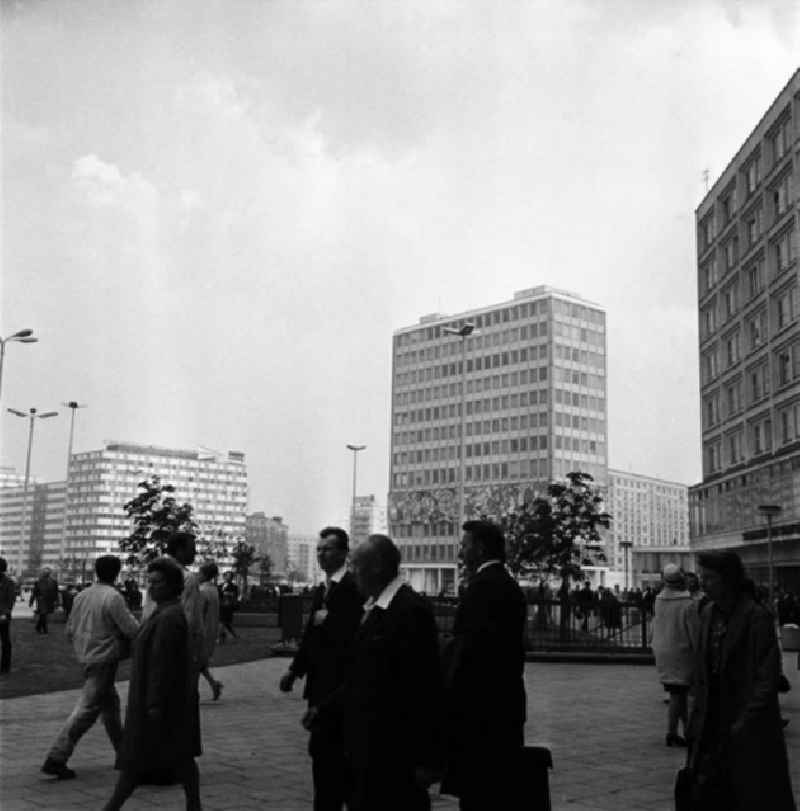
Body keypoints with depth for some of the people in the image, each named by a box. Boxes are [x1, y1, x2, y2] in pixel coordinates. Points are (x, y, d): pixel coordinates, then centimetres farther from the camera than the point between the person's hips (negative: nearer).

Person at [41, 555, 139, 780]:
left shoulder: (82, 596, 6)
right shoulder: (113, 597, -17)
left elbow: (70, 631, 12)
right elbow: (132, 630, -18)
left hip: (86, 658, 9)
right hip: (104, 660, -9)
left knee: (110, 704, 20)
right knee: (87, 711, -6)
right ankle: (56, 758, -8)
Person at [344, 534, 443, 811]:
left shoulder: (411, 610, -18)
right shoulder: (372, 608, 10)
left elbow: (424, 687, -19)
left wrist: (426, 758, -18)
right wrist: (323, 708, 15)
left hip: (396, 749, -9)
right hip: (367, 746, 9)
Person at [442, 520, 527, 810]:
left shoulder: (483, 586, -16)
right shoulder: (509, 585, 13)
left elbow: (469, 649, -20)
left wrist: (451, 698, -15)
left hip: (480, 705, -10)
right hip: (506, 702, 10)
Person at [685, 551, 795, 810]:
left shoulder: (756, 617, -14)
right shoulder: (708, 613, 8)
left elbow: (767, 677, -15)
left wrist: (746, 720, -16)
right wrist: (698, 717, 8)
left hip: (750, 729, -7)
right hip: (713, 725, 7)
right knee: (705, 790, 8)